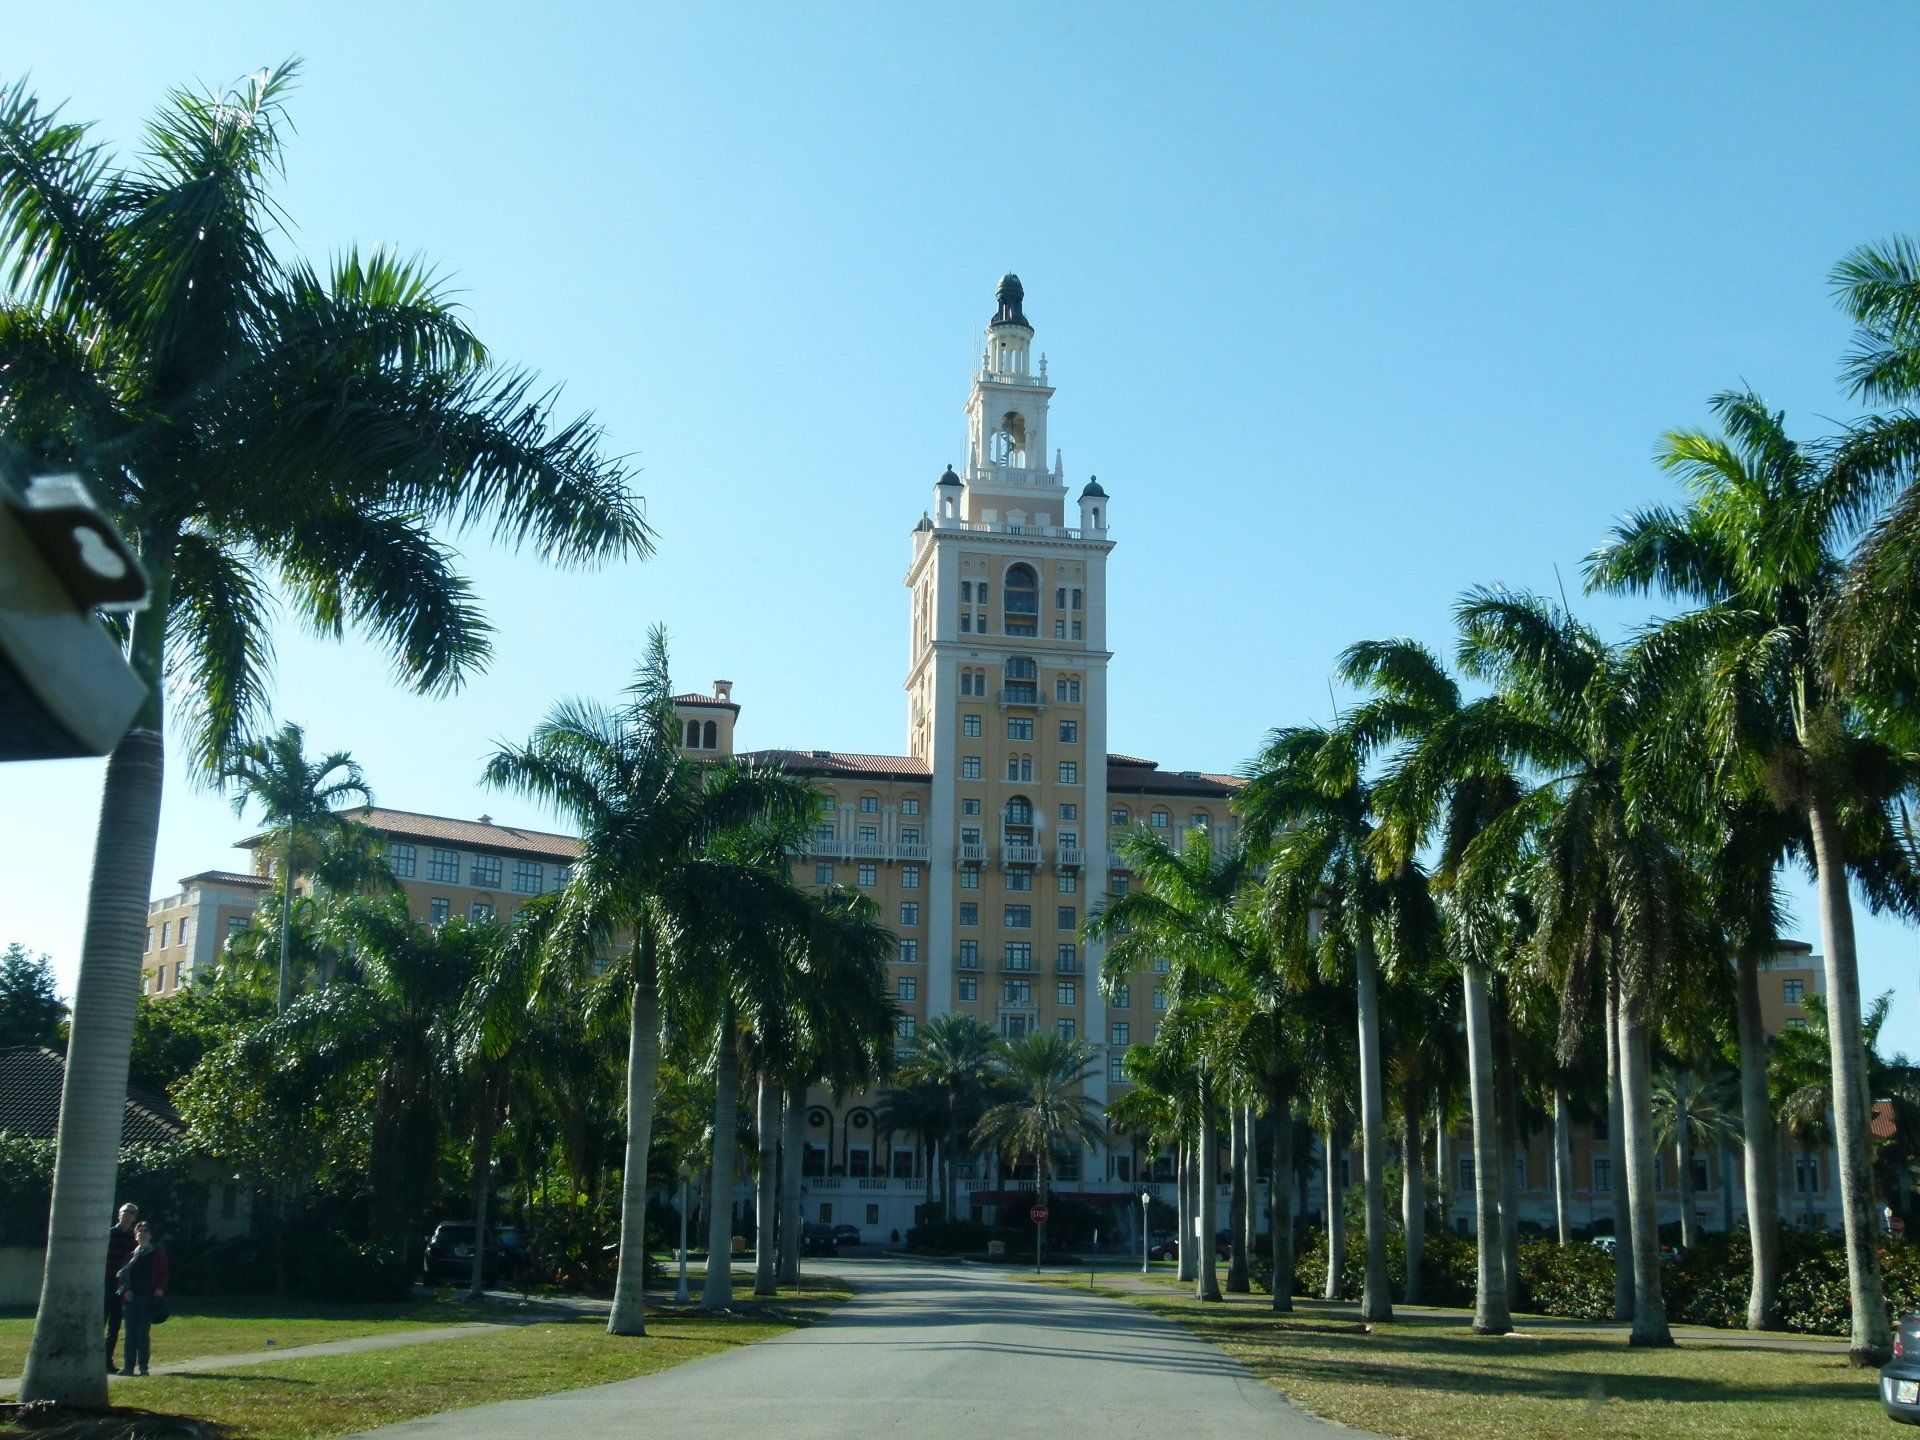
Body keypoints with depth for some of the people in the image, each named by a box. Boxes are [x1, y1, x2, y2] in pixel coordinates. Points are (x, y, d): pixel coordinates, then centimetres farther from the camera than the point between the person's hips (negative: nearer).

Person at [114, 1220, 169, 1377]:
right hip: (131, 1297, 3)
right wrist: (125, 1290, -4)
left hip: (148, 1298, -3)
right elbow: (123, 1274, 12)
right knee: (130, 1333, 1)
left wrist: (160, 1289, -12)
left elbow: (163, 1274, 4)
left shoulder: (158, 1254, 8)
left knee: (143, 1332, -5)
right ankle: (129, 1366, 5)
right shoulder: (131, 1255, 15)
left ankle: (143, 1366, -1)